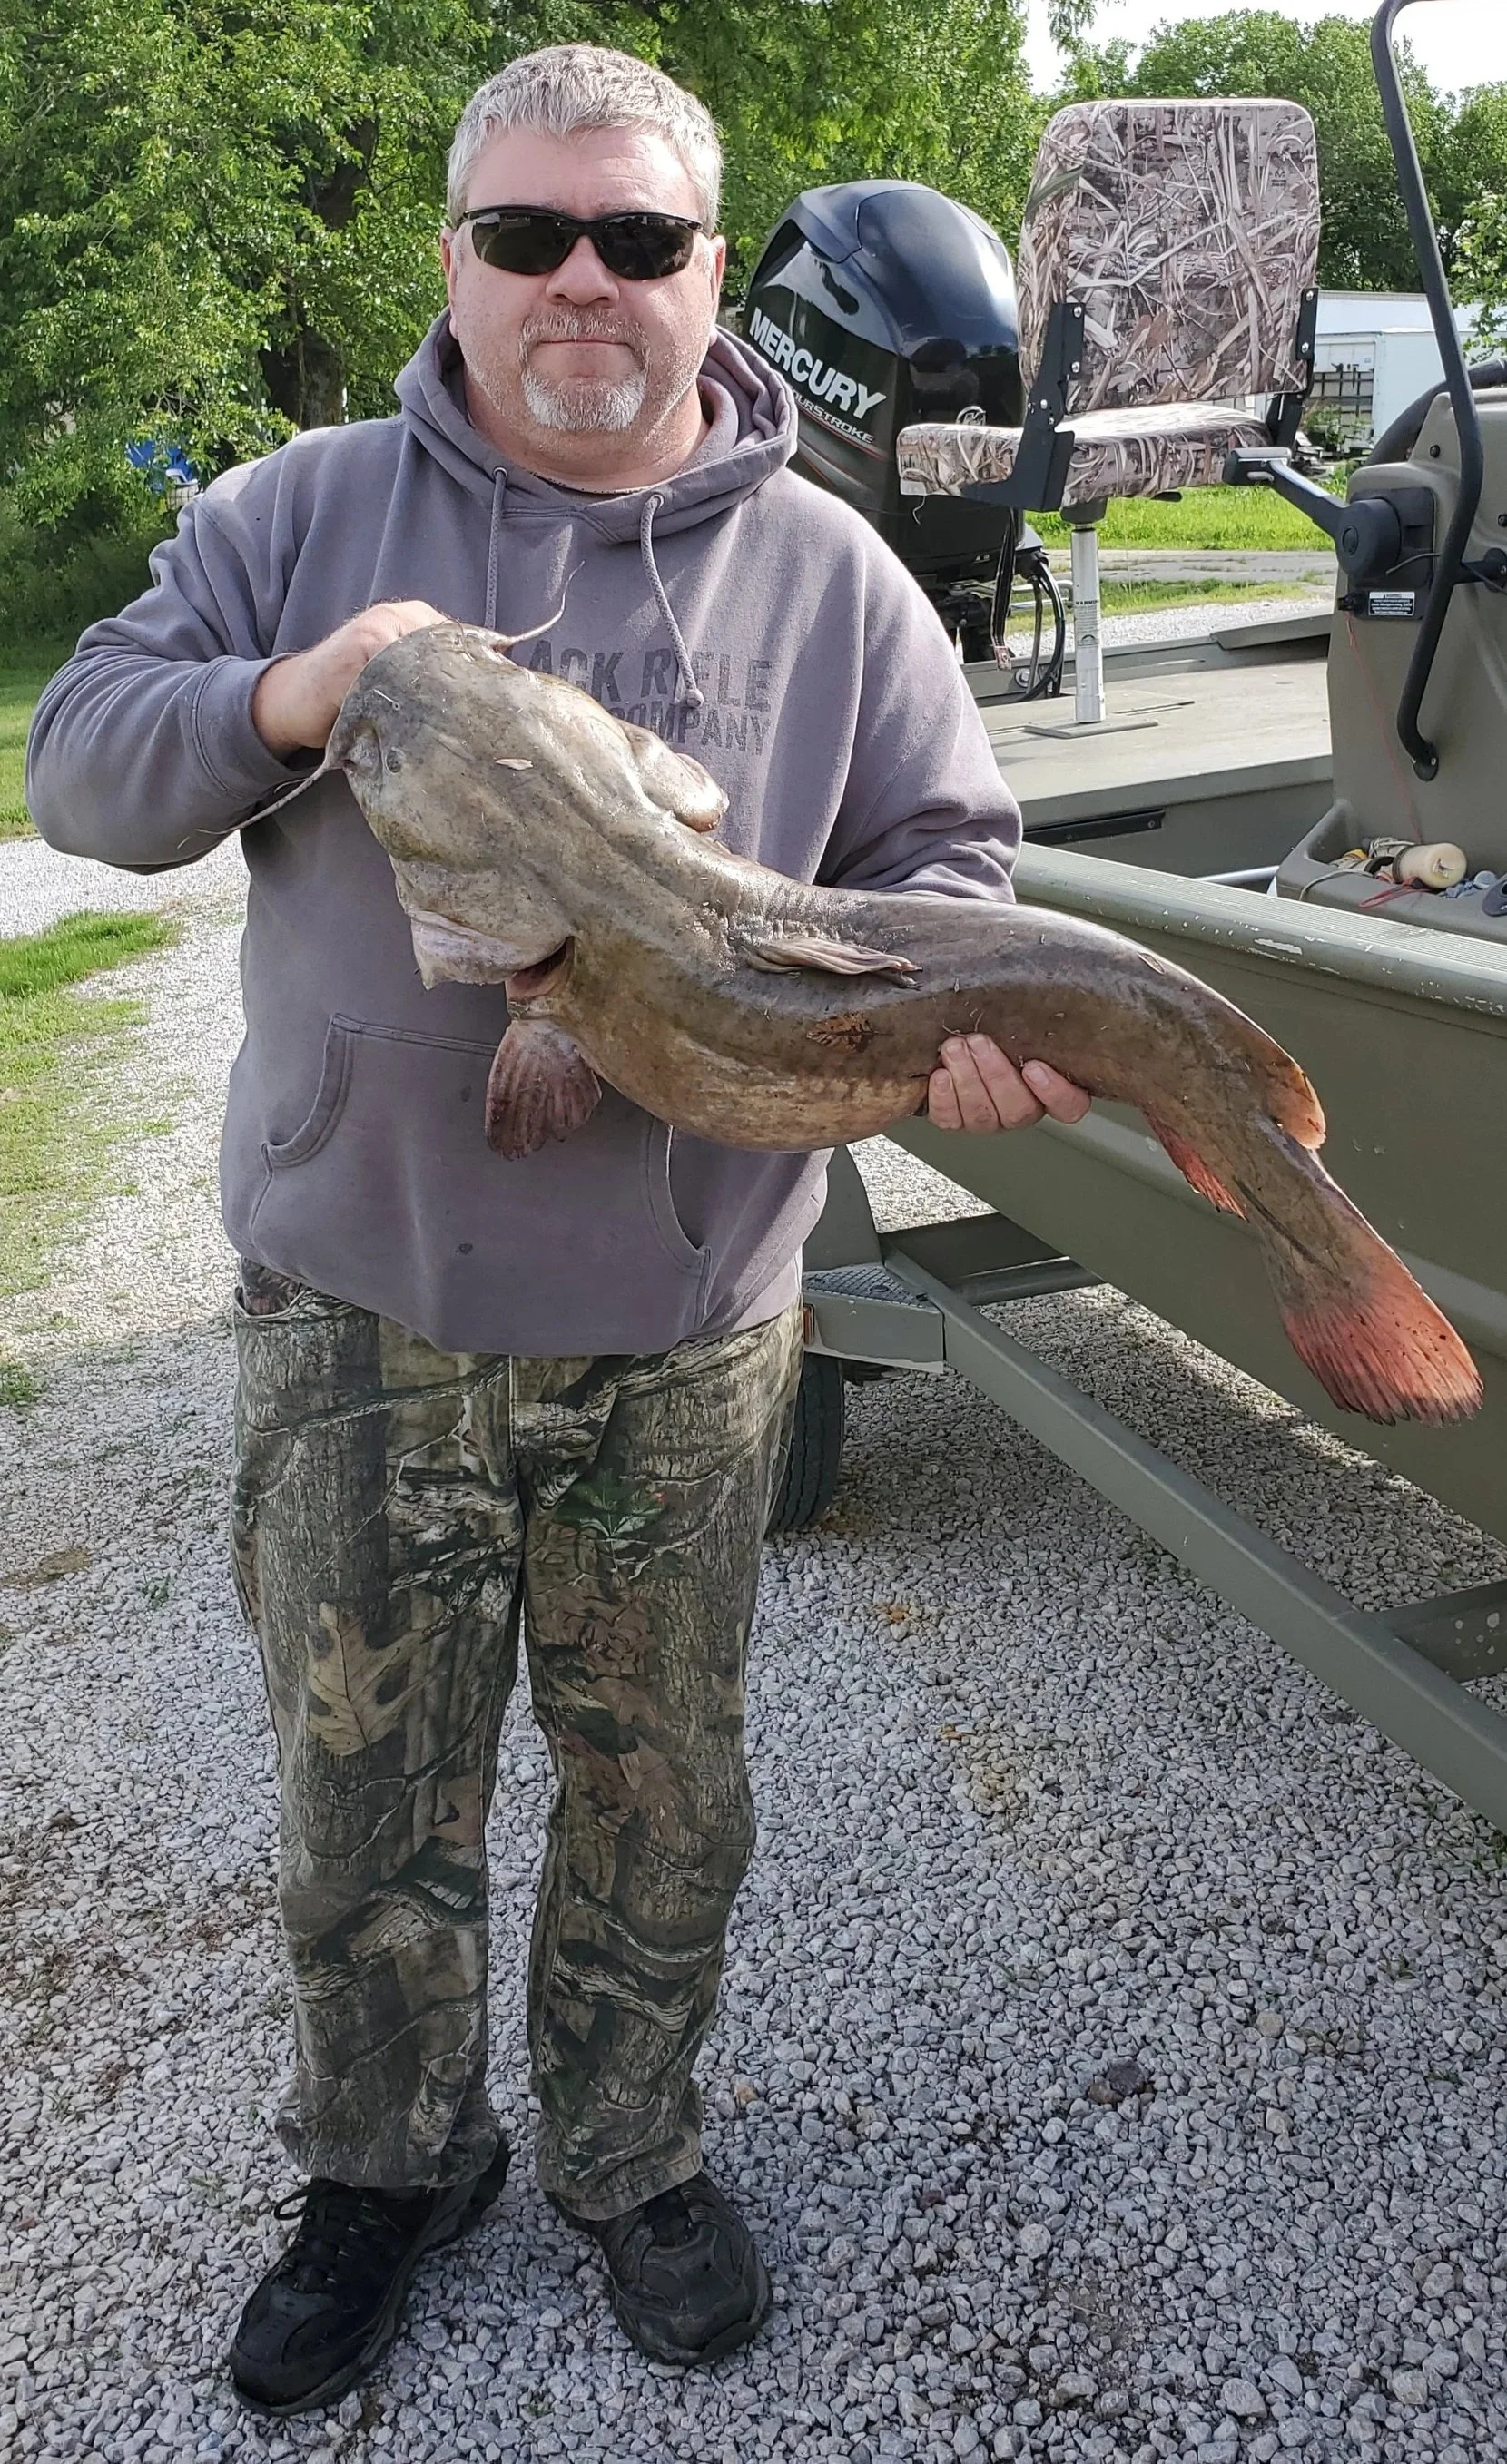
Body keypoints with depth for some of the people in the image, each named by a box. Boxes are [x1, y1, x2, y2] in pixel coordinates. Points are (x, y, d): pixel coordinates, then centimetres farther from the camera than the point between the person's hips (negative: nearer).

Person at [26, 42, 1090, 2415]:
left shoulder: (827, 572, 3)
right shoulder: (296, 513, 4)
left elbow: (946, 860, 3)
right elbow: (79, 764, 4)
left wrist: (962, 1019, -19)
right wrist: (285, 697, -16)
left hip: (682, 1336, 0)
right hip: (354, 1316, 1)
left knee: (660, 1796, 16)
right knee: (363, 1796, 16)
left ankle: (635, 2154, 43)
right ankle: (384, 2166, 42)